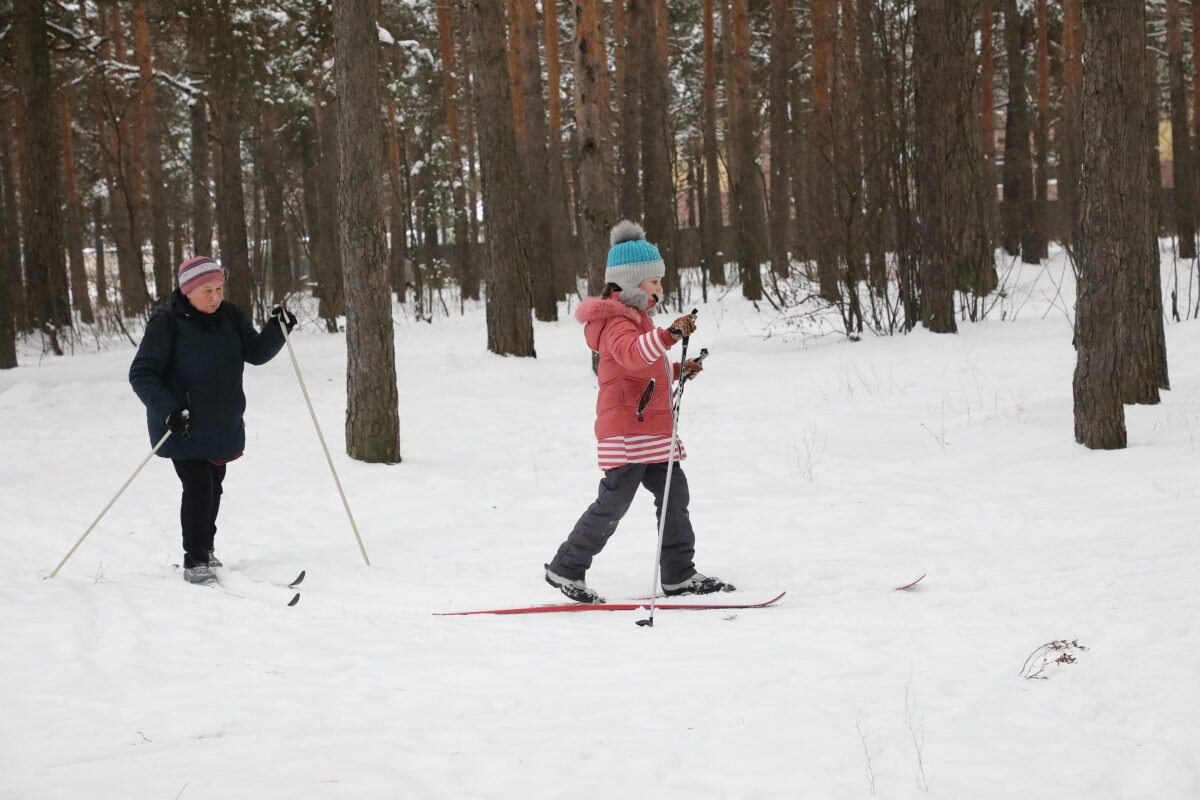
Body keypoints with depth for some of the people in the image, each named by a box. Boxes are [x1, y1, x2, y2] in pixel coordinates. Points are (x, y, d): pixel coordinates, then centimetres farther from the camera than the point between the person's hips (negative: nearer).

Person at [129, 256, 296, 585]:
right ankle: (195, 561, -3)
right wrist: (169, 410, -29)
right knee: (198, 488, -13)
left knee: (213, 487, 17)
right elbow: (141, 374, -18)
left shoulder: (229, 317, -1)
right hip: (183, 428, -6)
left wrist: (276, 330, -15)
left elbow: (255, 353, 3)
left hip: (223, 427, 6)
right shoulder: (167, 324, -18)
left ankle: (205, 549, 34)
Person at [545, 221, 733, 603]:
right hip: (626, 431, -10)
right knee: (613, 503, -8)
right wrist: (670, 333, -50)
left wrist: (678, 371, 14)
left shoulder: (636, 317, 20)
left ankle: (679, 574, 14)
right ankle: (566, 570, 1)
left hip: (651, 432, 10)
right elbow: (632, 354, -36)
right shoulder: (616, 321, -14)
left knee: (674, 494, 9)